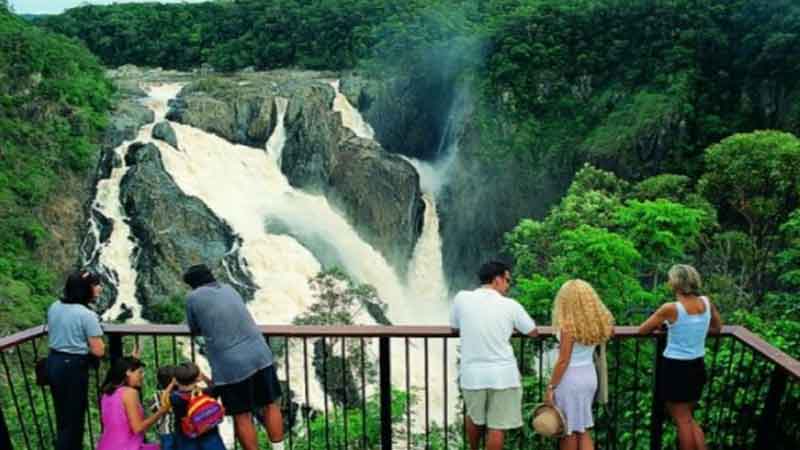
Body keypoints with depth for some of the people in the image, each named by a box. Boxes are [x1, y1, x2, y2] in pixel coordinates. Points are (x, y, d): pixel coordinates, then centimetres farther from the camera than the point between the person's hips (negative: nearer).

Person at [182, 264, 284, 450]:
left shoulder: (193, 297, 2)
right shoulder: (229, 289, 16)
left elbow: (195, 330, 16)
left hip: (231, 365, -4)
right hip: (259, 354, 4)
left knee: (242, 417, 9)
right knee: (271, 405, 16)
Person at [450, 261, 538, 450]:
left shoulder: (462, 298, -3)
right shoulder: (511, 305, -6)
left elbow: (454, 328, 13)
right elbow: (533, 332, 8)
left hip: (472, 373, 2)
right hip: (503, 374, -2)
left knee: (474, 418, 25)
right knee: (497, 427, 8)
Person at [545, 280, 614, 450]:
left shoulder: (569, 325, -20)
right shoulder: (598, 322, 0)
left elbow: (563, 361, -19)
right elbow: (610, 331, 23)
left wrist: (550, 387, -12)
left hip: (571, 379, -7)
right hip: (590, 376, 7)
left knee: (568, 430, 9)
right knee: (583, 429, 17)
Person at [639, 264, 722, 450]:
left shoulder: (670, 308, -19)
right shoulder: (706, 303, -3)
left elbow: (642, 330, -7)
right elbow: (717, 327, 17)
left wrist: (659, 326, 12)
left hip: (675, 368, -6)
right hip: (697, 367, 6)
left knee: (683, 421, 8)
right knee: (690, 419, 22)